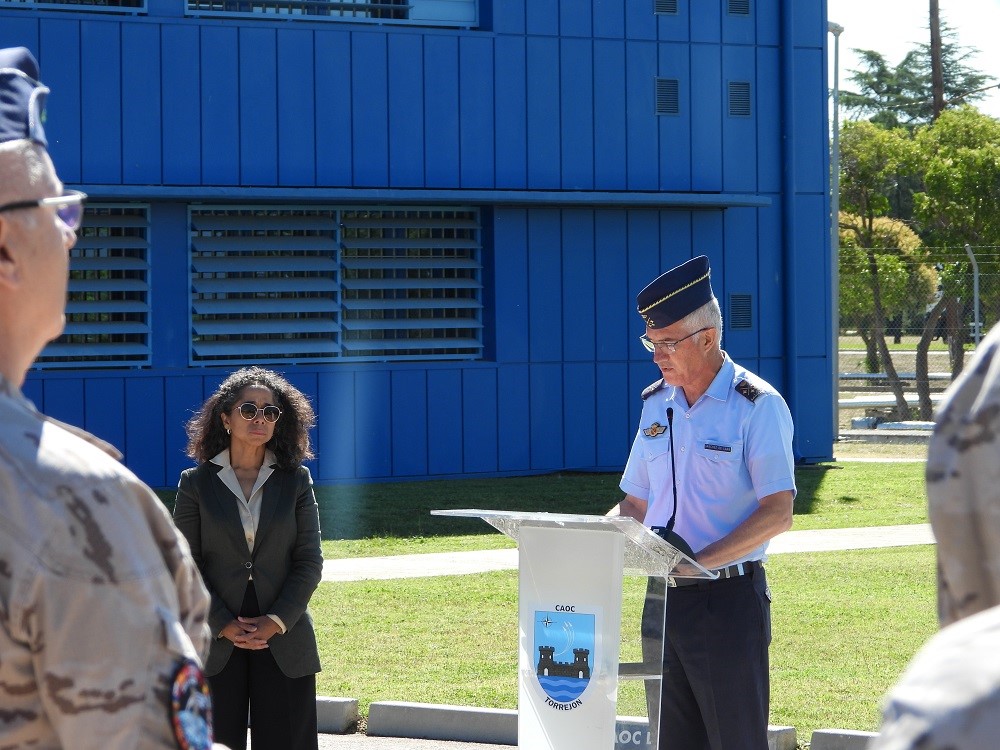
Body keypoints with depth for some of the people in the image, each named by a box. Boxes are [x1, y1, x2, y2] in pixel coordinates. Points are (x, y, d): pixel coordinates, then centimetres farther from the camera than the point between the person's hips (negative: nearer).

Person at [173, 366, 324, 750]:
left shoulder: (296, 480, 7)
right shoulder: (196, 483, 4)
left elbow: (309, 562, 3)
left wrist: (276, 622, -9)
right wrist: (223, 625, -10)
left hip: (283, 638, 1)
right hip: (216, 639, -1)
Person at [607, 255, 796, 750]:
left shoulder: (756, 406, -8)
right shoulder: (656, 406, 12)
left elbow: (777, 512, -15)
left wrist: (699, 560, -24)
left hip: (728, 599, -6)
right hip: (662, 599, 6)